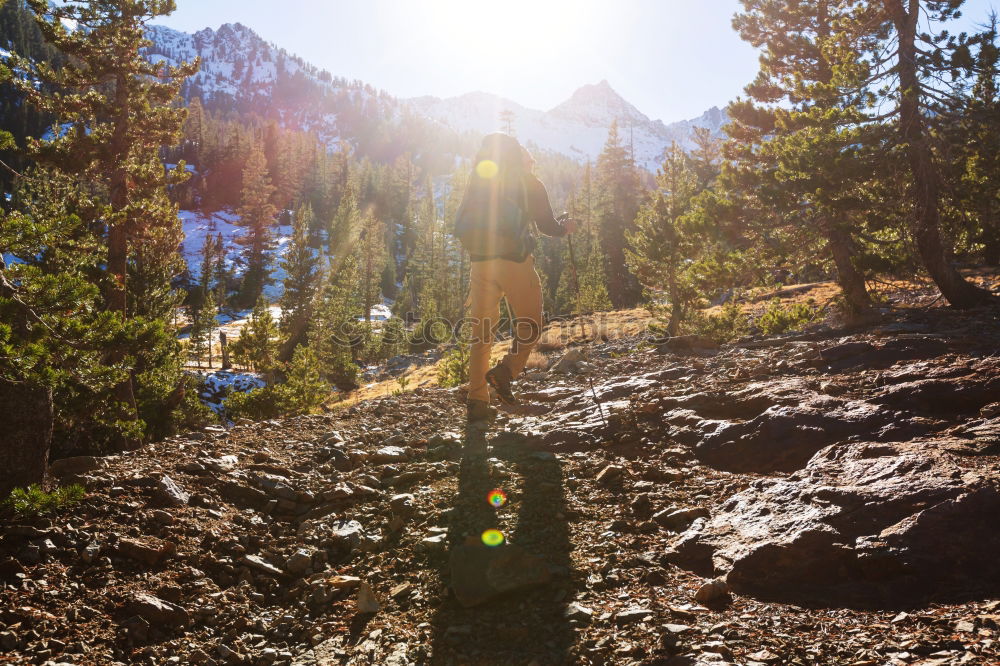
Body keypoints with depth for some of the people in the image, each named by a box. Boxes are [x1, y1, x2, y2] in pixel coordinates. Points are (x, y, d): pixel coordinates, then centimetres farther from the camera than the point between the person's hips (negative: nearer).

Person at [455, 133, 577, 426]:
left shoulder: (477, 181, 15)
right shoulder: (529, 182, 4)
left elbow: (460, 224, 14)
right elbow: (547, 225, 1)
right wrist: (565, 227, 21)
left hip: (481, 263, 4)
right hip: (515, 262, -4)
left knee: (481, 333, 7)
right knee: (529, 327, 10)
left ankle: (477, 402, 1)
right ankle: (505, 372, -14)